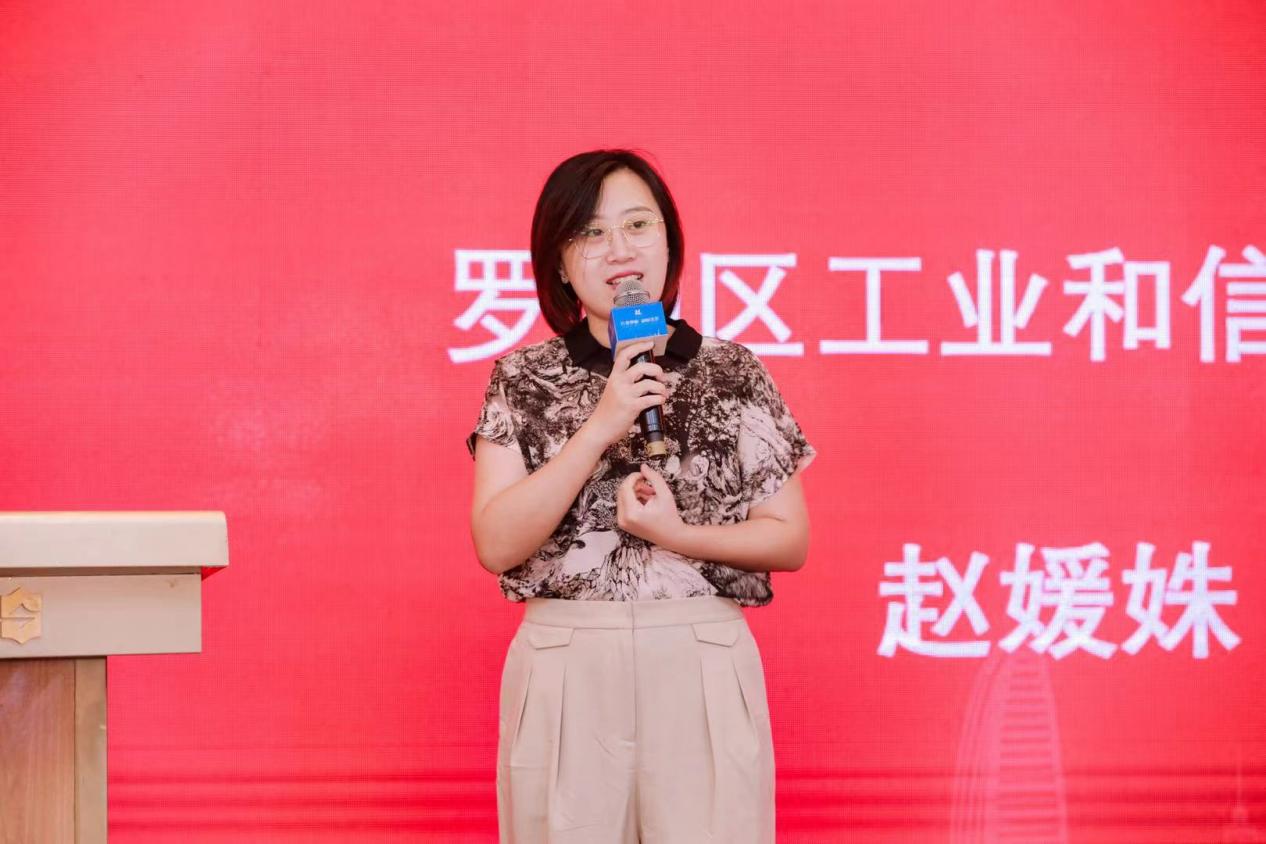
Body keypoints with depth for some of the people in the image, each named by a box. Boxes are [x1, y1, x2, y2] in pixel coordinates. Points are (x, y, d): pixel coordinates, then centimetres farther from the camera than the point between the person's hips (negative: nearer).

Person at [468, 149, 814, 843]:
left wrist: (673, 533, -13)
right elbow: (496, 545, -7)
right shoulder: (522, 381, 3)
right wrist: (600, 427, -14)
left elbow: (791, 540, 3)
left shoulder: (732, 374, 3)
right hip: (566, 670, 0)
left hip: (703, 670, 0)